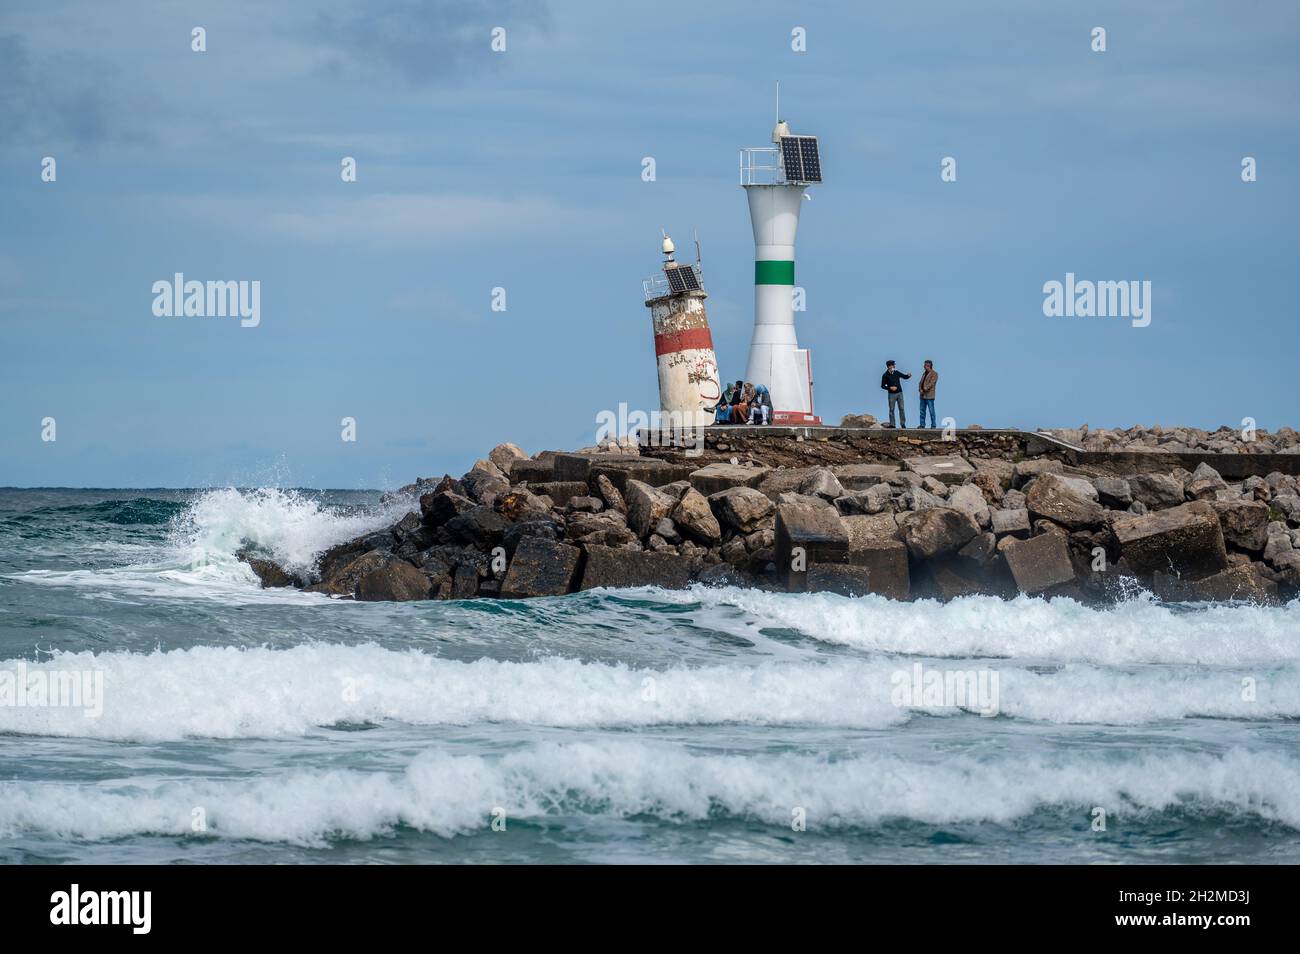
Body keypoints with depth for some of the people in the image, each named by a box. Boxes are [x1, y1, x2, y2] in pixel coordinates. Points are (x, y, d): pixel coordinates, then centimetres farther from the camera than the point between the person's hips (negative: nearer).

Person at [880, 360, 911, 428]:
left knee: (901, 408, -1)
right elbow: (882, 386, -2)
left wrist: (908, 375, -6)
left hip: (899, 393, 3)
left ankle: (903, 423, 2)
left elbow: (904, 377, 17)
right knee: (891, 409, 0)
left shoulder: (896, 373, 7)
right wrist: (890, 388, -15)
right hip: (891, 394, -3)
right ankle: (892, 424, 4)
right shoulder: (885, 375, -3)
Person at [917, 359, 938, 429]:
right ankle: (922, 424, 10)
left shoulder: (934, 374, -5)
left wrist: (925, 389, -14)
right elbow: (920, 382, 13)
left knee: (931, 410, -6)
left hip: (929, 395, -7)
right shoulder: (924, 373, 18)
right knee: (922, 410, 6)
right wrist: (920, 389, -5)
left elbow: (931, 383, -14)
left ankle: (933, 425, -3)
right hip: (923, 395, 7)